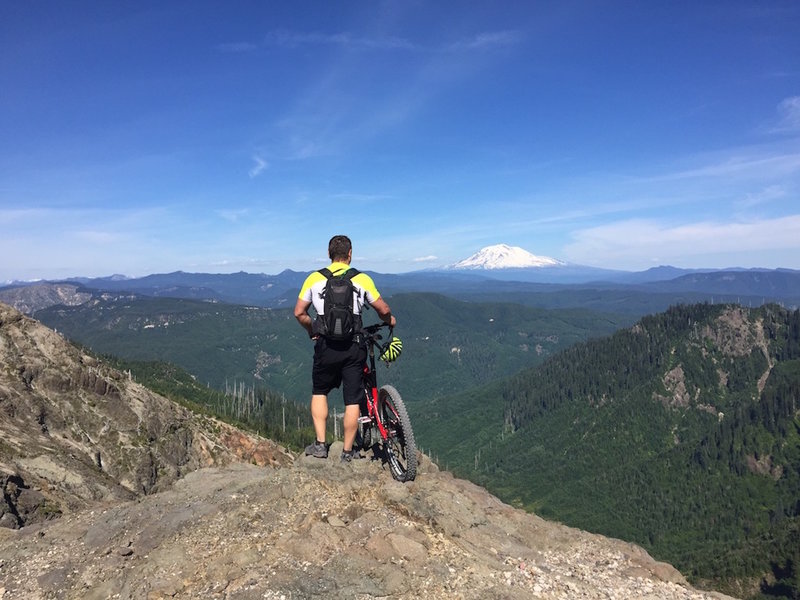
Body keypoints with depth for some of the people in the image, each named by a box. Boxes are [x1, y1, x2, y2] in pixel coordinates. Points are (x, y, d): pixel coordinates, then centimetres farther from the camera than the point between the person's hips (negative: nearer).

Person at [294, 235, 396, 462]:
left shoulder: (314, 278, 0)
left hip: (326, 346, 1)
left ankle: (320, 444, 18)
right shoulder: (362, 279, -3)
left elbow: (299, 313, 1)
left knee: (319, 392, 22)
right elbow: (384, 310, -1)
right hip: (354, 347, -1)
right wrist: (389, 320, 21)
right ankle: (348, 451, 18)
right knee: (352, 400, 9)